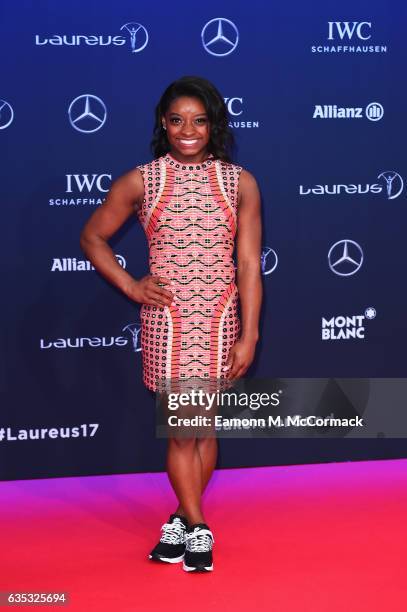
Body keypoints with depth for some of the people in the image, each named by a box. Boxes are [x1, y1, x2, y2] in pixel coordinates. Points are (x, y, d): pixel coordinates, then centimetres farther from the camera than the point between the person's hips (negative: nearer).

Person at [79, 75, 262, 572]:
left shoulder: (240, 183, 0)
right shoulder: (141, 181, -1)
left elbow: (249, 264, -1)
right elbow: (92, 237, 9)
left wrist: (248, 336, -5)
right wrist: (130, 286, -1)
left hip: (220, 319, 1)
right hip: (166, 319, -1)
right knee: (181, 429, 1)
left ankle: (181, 521, 27)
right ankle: (196, 529, 15)